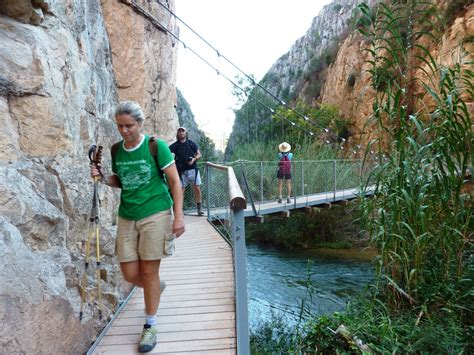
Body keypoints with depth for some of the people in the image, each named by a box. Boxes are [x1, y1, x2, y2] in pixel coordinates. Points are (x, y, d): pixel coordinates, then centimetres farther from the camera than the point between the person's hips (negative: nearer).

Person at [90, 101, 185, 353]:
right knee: (130, 274, 7)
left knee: (149, 271, 1)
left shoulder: (156, 146, -9)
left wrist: (178, 216, -14)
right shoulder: (116, 150, 5)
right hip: (127, 218, 5)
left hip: (155, 214, -5)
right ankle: (155, 290, 41)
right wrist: (103, 177, -3)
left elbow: (175, 182, -8)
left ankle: (150, 326, 19)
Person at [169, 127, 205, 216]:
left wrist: (194, 159, -11)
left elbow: (199, 154, 9)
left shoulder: (191, 143, 6)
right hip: (182, 171, 0)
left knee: (197, 189, 0)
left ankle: (199, 207, 14)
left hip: (193, 169, 0)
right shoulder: (175, 145, 4)